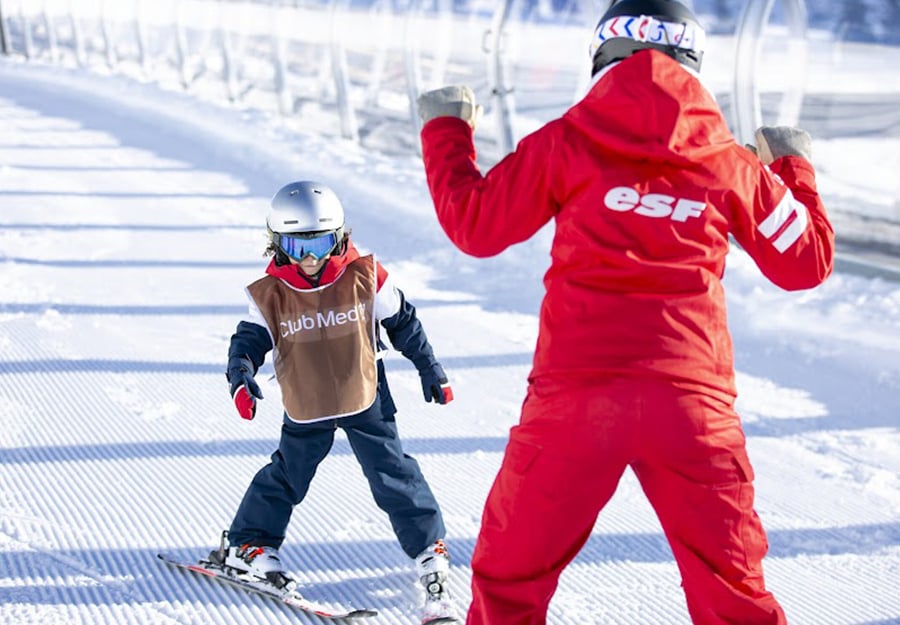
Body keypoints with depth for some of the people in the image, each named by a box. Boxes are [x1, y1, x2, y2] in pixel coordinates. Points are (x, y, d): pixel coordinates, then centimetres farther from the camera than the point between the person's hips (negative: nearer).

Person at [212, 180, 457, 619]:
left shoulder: (365, 278, -13)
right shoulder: (270, 295, -12)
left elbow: (402, 323, -1)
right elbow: (250, 339, -6)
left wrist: (430, 370, 5)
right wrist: (241, 376, -28)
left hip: (365, 400, -1)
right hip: (305, 407, 1)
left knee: (393, 475, 1)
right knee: (286, 476, 13)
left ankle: (429, 551, 11)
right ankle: (248, 545, 29)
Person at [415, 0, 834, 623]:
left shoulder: (567, 143, 1)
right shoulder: (732, 164, 5)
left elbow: (475, 226, 7)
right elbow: (806, 262, 14)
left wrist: (445, 130, 23)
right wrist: (795, 168, 31)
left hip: (576, 391, -1)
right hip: (694, 399, 2)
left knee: (510, 570, 12)